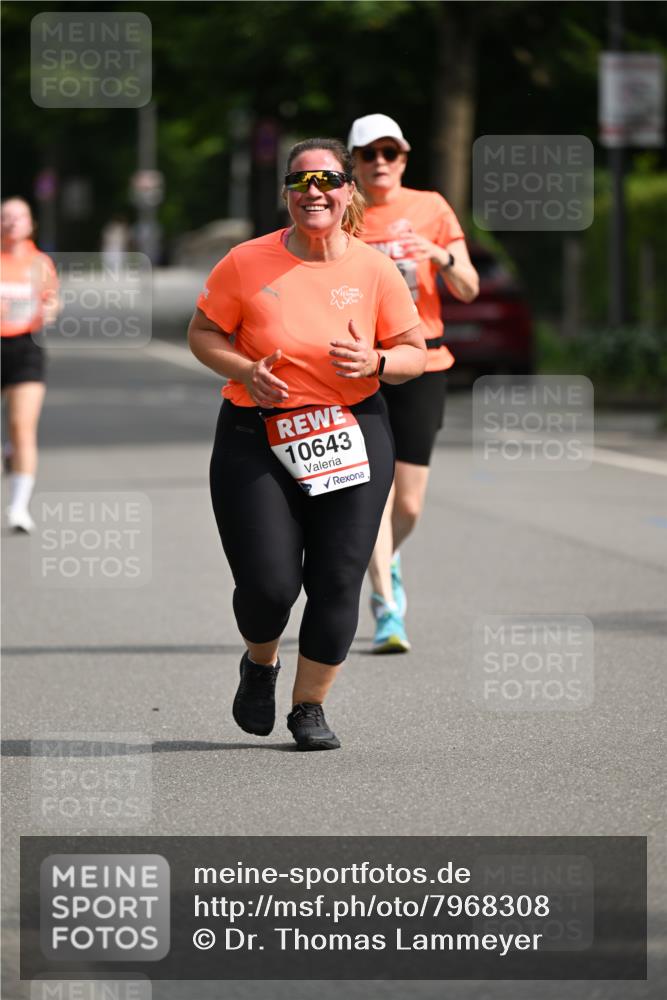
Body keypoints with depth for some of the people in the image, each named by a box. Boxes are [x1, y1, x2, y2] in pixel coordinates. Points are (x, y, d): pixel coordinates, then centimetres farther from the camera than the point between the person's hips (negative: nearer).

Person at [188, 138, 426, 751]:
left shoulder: (374, 270, 0)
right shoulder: (247, 264, -4)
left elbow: (414, 353, 8)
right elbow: (202, 333, 5)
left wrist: (375, 363, -14)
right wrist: (245, 371, -13)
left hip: (352, 436, 1)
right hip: (257, 438, -1)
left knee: (338, 581, -3)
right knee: (268, 582, -9)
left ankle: (310, 706, 17)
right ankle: (260, 664, 26)